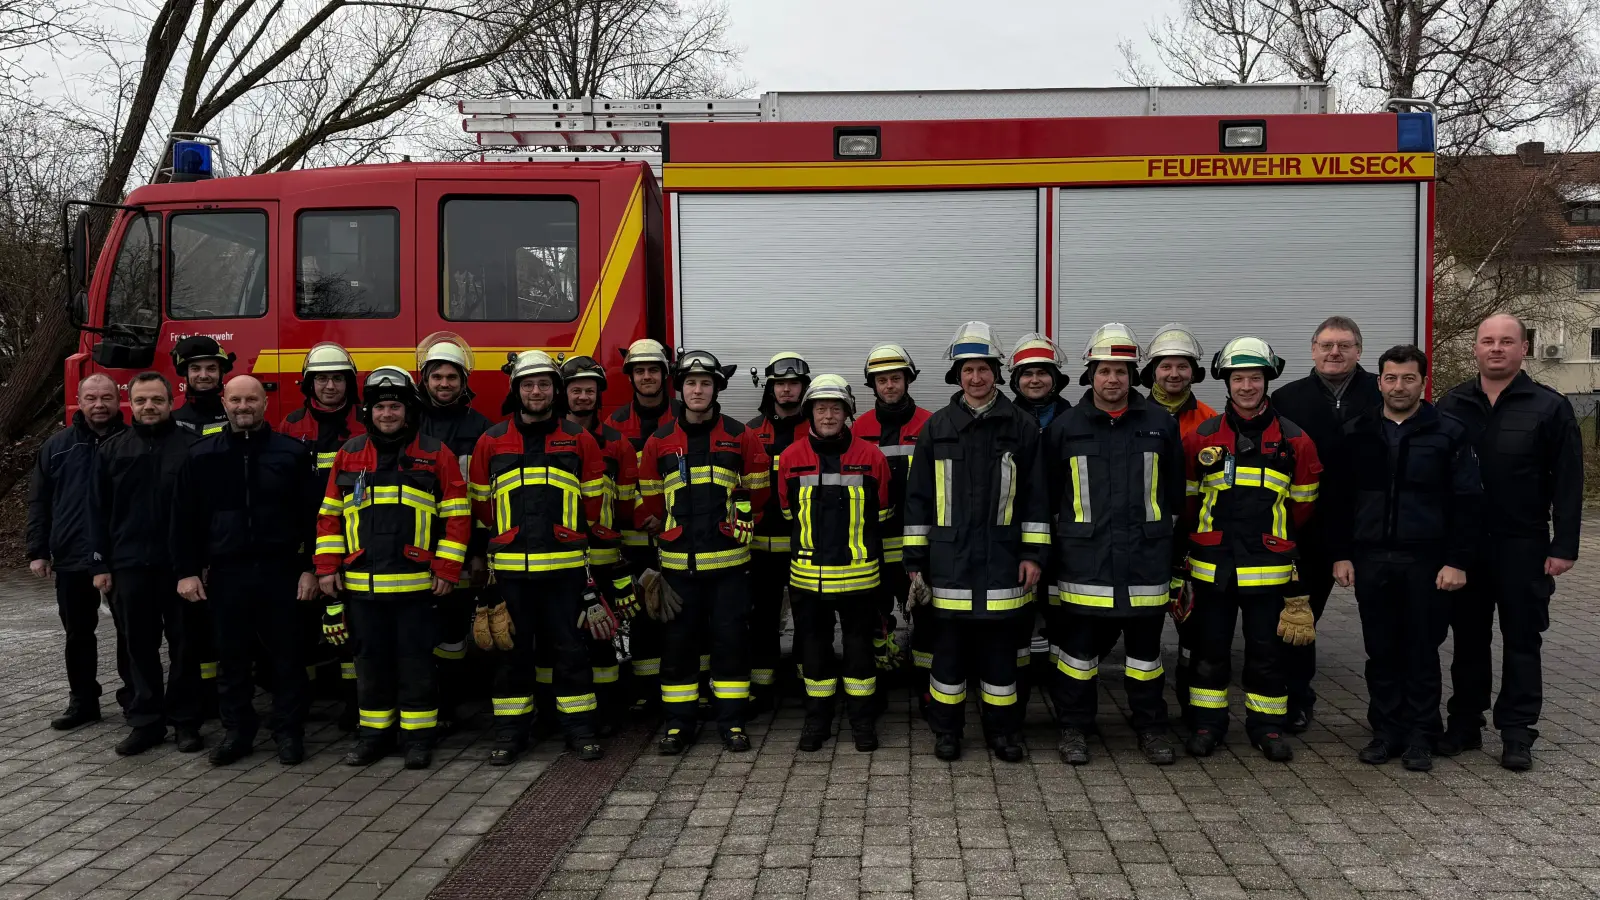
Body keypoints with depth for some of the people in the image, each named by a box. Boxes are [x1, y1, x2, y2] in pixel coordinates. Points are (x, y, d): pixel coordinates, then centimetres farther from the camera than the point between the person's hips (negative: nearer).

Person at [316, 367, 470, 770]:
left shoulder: (436, 454, -1)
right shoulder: (348, 455, 8)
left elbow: (457, 515, -2)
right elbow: (330, 514, 12)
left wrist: (446, 569, -7)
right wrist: (328, 567, 5)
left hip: (415, 583, -3)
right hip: (361, 583, 3)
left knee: (415, 661, 3)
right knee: (371, 660, 11)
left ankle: (417, 735, 13)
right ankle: (374, 732, 23)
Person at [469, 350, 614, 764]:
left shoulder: (579, 439, 4)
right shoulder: (492, 441, 5)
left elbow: (594, 501, 9)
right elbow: (481, 502, 12)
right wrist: (507, 537, 12)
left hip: (565, 564, -1)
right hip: (509, 566, 1)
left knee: (569, 646, 5)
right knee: (512, 649, 8)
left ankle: (579, 727, 14)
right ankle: (510, 730, 17)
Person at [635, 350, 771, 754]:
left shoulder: (740, 436, 2)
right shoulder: (660, 441, 5)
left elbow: (758, 490, 10)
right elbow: (648, 500, 13)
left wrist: (745, 523, 6)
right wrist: (661, 532, 8)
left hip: (729, 560, -1)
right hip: (678, 561, 1)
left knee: (731, 639, 4)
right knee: (678, 641, 6)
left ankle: (732, 721, 14)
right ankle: (678, 723, 16)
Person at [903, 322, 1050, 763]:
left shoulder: (1022, 426, 3)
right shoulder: (937, 427, 4)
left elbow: (1035, 496, 4)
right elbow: (918, 498, 5)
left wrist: (1033, 554, -1)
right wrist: (915, 561, 2)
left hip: (1002, 560, 0)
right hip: (949, 558, 0)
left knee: (1001, 648, 8)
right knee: (949, 647, 7)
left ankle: (1003, 730, 21)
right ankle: (946, 729, 20)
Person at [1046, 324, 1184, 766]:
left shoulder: (1161, 423, 5)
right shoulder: (1065, 427, 3)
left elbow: (1174, 491, 12)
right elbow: (1049, 494, 9)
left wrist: (1168, 543, 12)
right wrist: (1051, 547, 8)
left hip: (1145, 558, 1)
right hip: (1083, 559, -1)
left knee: (1145, 646, 11)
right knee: (1079, 645, 6)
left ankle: (1151, 727, 25)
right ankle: (1074, 728, 19)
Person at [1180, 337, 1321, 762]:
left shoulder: (1295, 441, 2)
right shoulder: (1202, 438, 2)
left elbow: (1302, 505, 11)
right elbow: (1186, 500, 10)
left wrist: (1272, 536, 14)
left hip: (1269, 567, 0)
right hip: (1210, 564, 1)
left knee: (1267, 650, 7)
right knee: (1210, 647, 9)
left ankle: (1267, 726, 21)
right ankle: (1207, 723, 21)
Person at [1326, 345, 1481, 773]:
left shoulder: (1449, 433, -1)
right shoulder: (1356, 434, 7)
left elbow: (1465, 502, -3)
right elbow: (1338, 498, 9)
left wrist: (1457, 561, -9)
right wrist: (1341, 554, 4)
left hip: (1426, 561, -2)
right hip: (1370, 560, 3)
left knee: (1422, 652, 6)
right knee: (1381, 652, 9)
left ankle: (1420, 736, 17)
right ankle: (1386, 731, 20)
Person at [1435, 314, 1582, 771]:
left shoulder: (1549, 407, -2)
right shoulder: (1451, 406, 5)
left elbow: (1568, 482, -3)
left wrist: (1564, 545, -8)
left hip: (1523, 545, -2)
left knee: (1521, 639, 6)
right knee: (1468, 638, 11)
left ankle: (1517, 733, 14)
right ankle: (1465, 723, 21)